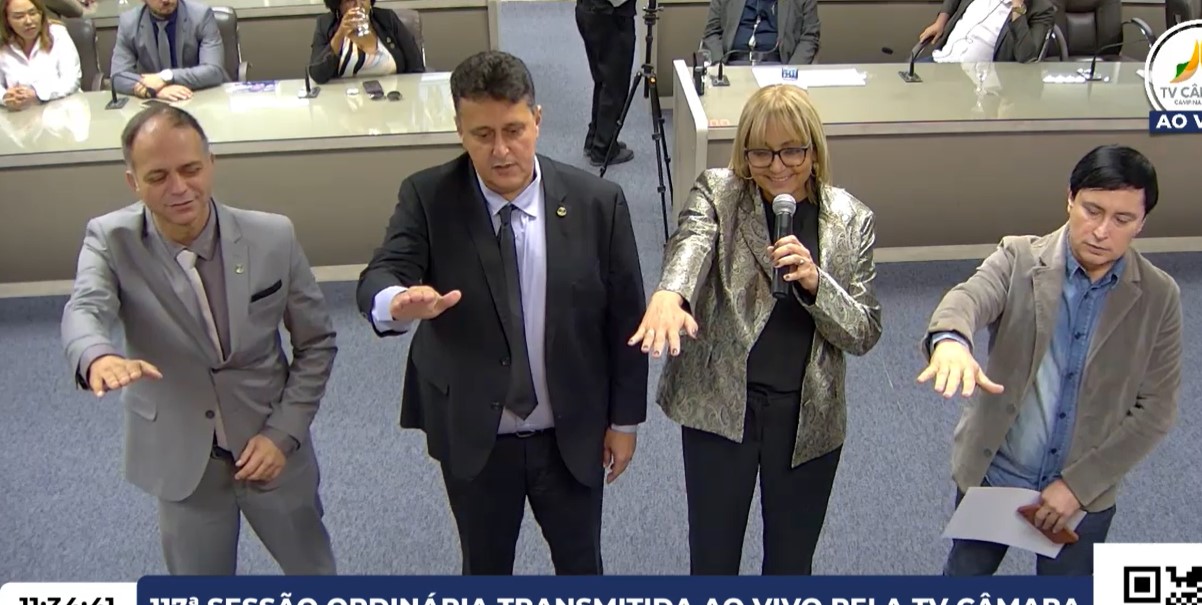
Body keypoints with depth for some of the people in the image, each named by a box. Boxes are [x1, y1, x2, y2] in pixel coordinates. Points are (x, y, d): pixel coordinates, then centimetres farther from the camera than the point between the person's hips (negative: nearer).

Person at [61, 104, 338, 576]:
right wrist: (99, 358, -56)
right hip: (181, 461, 0)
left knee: (313, 572, 20)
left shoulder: (273, 237, -15)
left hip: (270, 447, 0)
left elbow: (317, 343, -5)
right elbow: (85, 310, -33)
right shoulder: (110, 240, -13)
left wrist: (283, 433, -13)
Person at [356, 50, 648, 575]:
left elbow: (625, 315, -5)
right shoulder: (426, 197, -13)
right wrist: (396, 303, -50)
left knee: (580, 562, 23)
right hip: (471, 437, 0)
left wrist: (625, 418, 1)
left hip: (573, 433, 1)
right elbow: (381, 275, -26)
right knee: (484, 568, 22)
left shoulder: (597, 201, -13)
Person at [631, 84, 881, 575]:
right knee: (713, 558, 12)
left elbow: (865, 333, -1)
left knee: (791, 562, 17)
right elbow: (690, 241, -28)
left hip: (809, 417, 2)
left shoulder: (851, 220, 0)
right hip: (719, 406, -1)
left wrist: (815, 282, -20)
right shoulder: (717, 192, -5)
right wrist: (668, 294, -51)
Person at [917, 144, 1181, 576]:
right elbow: (968, 297, -34)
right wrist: (950, 339, -59)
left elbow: (1155, 409, -7)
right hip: (991, 474, 0)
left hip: (1085, 492, 1)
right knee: (965, 574, 20)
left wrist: (1079, 483, -14)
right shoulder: (1018, 259, -13)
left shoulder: (1159, 297, -9)